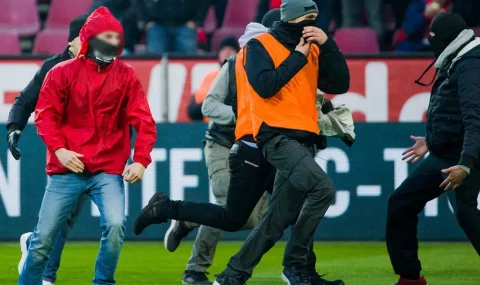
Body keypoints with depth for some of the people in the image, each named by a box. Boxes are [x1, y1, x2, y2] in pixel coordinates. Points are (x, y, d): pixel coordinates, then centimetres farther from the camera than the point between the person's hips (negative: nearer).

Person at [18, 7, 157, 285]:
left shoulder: (126, 76, 4)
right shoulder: (63, 73, 2)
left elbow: (144, 121, 0)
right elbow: (45, 114, 0)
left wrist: (141, 160, -13)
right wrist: (58, 149, -15)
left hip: (109, 171, 0)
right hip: (66, 170, 0)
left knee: (115, 225, -20)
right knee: (45, 235, 2)